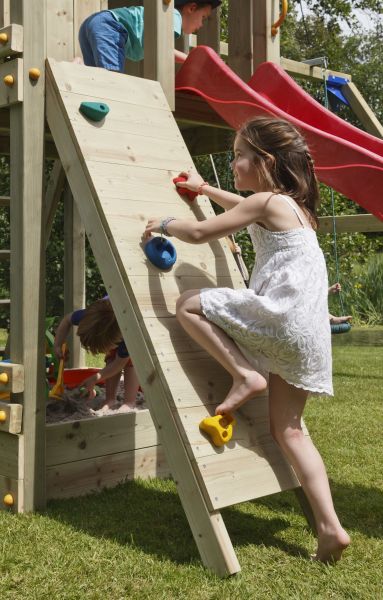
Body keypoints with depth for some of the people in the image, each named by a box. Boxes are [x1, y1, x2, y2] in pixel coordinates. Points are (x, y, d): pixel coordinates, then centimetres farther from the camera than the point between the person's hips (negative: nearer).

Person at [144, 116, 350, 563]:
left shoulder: (266, 201, -6)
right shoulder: (293, 204, 21)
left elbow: (199, 232, -7)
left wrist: (165, 223, 12)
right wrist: (205, 190, 49)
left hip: (281, 315, -9)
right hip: (307, 331, 9)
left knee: (189, 304, 3)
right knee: (287, 429, 10)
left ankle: (245, 374, -6)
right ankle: (330, 527, 5)